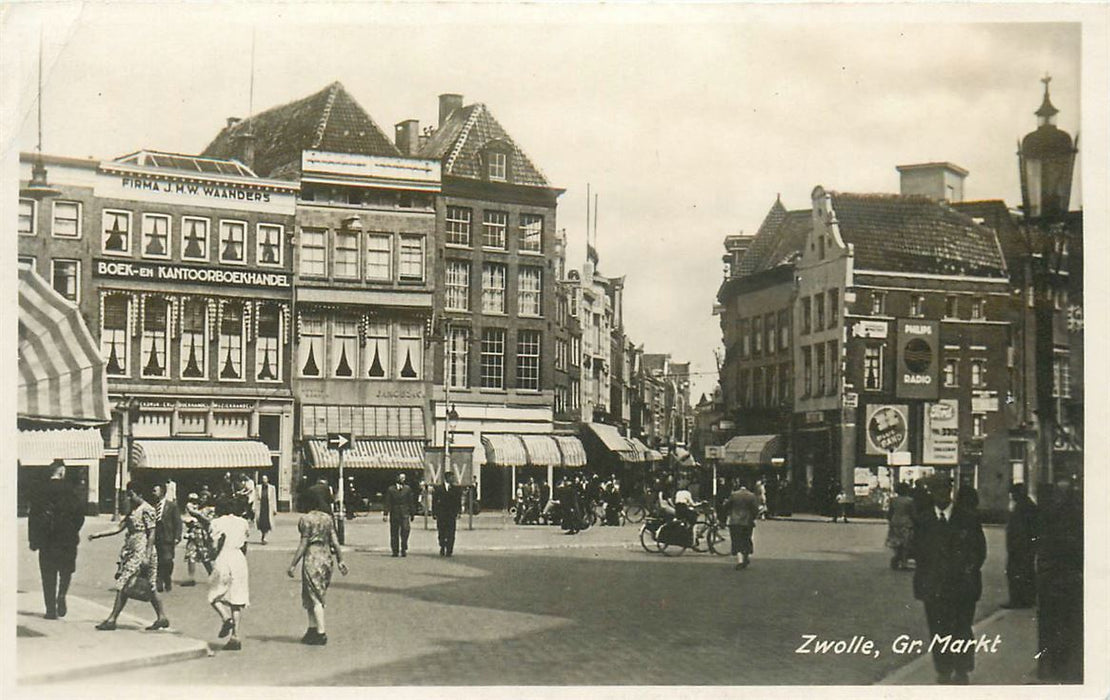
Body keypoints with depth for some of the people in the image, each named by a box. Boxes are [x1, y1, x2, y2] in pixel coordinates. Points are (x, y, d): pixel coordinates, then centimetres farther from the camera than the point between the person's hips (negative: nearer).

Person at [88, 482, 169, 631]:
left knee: (123, 585, -7)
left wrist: (147, 556, -19)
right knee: (148, 586, 10)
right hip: (132, 552, 9)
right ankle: (162, 617, 14)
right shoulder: (133, 511, 16)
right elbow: (119, 527, 17)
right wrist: (98, 535, 11)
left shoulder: (146, 510, -12)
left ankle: (112, 619, -3)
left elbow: (152, 534, -15)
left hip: (141, 553, -9)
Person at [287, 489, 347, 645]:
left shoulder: (306, 519, -11)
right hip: (326, 557, 6)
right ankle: (313, 629, 20)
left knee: (314, 597, -1)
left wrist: (293, 564, -7)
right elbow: (335, 541, 5)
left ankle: (321, 632, -2)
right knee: (318, 596, 17)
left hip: (312, 558, -6)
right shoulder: (328, 518, 6)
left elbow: (303, 544, -12)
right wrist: (340, 560, 11)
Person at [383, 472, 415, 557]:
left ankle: (404, 550, -4)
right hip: (394, 514, 0)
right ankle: (395, 551, 12)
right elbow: (387, 503, 1)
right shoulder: (391, 489, 5)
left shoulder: (407, 488, 8)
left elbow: (411, 502, 10)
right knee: (394, 534, 4)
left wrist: (412, 514, 8)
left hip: (405, 514, 0)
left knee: (405, 531, -12)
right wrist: (385, 513, -8)